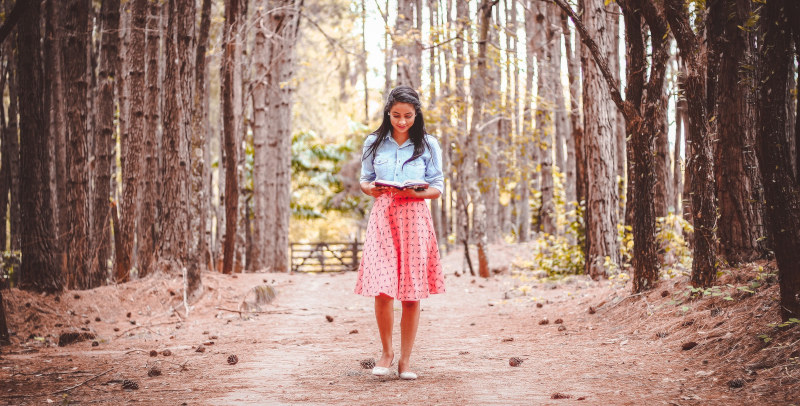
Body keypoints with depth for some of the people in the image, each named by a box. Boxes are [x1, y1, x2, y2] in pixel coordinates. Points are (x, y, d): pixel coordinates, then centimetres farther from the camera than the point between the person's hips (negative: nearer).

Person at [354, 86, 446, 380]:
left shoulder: (428, 145, 6)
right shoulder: (374, 144, 10)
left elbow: (438, 188, 6)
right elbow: (364, 180, 16)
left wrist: (416, 192, -14)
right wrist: (370, 188, -7)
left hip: (415, 218, 0)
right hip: (383, 216, 0)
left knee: (412, 293, 0)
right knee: (382, 290, -12)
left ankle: (405, 360, 12)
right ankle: (387, 351, 10)